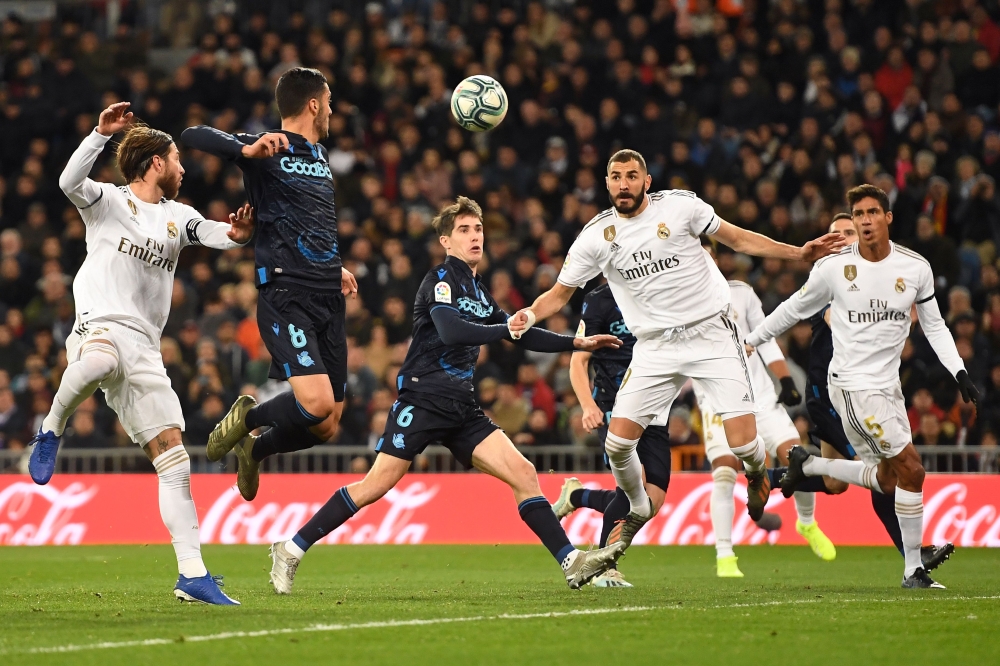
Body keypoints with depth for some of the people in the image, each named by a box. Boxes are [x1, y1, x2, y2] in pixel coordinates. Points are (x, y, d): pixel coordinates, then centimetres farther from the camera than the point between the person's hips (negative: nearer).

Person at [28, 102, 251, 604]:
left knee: (173, 458, -2)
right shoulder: (109, 201, 7)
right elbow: (70, 182, -13)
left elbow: (213, 234, 6)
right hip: (100, 323, -6)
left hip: (144, 348, 6)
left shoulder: (178, 216, 22)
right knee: (100, 361, -44)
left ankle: (192, 573, -2)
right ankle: (51, 431, -16)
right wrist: (101, 133, -24)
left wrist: (235, 234, -17)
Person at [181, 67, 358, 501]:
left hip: (328, 298, 8)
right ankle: (248, 418, 4)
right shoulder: (266, 149, -4)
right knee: (317, 404, -24)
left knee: (327, 428, 6)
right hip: (285, 296, -8)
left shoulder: (319, 154, 21)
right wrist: (247, 150, -33)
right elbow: (192, 136, -17)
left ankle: (255, 450, 33)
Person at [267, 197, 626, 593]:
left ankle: (572, 562, -10)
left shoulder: (478, 291, 19)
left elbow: (519, 336, 29)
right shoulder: (441, 279, -6)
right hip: (422, 397, -7)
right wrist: (506, 329, -22)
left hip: (462, 410, 7)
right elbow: (451, 331, -25)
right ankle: (291, 550, -2)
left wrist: (577, 343, 24)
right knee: (376, 486, -11)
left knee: (523, 473, -6)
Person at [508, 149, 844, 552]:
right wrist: (530, 315, -14)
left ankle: (757, 474, 27)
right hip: (655, 348, 2)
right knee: (618, 443, -8)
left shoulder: (680, 205, -4)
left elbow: (738, 239, 6)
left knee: (742, 444, -12)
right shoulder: (596, 236, 0)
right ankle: (638, 510, 24)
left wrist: (800, 254, 0)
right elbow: (560, 292, 6)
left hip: (712, 334, -2)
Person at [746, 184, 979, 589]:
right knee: (911, 469, -13)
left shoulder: (916, 268, 0)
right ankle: (913, 571, -2)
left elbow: (934, 325, 11)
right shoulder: (833, 268, -9)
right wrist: (750, 342, 13)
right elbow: (794, 309, 6)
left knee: (888, 480, 7)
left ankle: (807, 465, 27)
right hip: (852, 384, -6)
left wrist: (958, 371, 0)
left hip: (888, 386, 6)